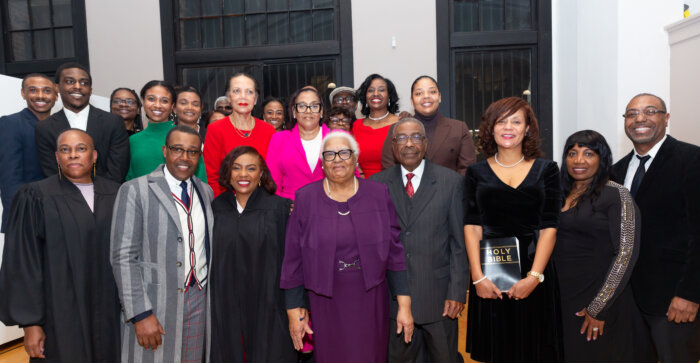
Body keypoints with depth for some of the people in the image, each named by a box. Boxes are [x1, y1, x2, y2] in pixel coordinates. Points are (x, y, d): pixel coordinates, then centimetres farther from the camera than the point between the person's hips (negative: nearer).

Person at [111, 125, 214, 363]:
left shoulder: (206, 191, 11)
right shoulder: (135, 191, -6)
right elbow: (123, 257, -10)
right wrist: (140, 314, -14)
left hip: (200, 302, 4)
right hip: (155, 305, -4)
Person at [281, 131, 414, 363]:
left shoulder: (379, 194, -2)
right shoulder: (305, 198, -3)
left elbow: (395, 251, -2)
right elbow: (293, 258, -1)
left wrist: (404, 305, -4)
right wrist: (294, 310, -1)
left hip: (371, 304, 1)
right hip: (325, 306, 0)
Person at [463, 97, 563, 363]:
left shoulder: (546, 170, 4)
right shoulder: (477, 172, 5)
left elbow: (549, 227, -3)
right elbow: (472, 226, -2)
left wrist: (534, 276, -13)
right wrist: (478, 277, -12)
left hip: (534, 274, 0)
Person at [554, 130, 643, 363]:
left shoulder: (616, 195, -10)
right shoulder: (561, 194, 6)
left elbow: (626, 253, -14)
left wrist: (598, 307, -15)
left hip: (601, 301, -5)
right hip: (561, 298, 5)